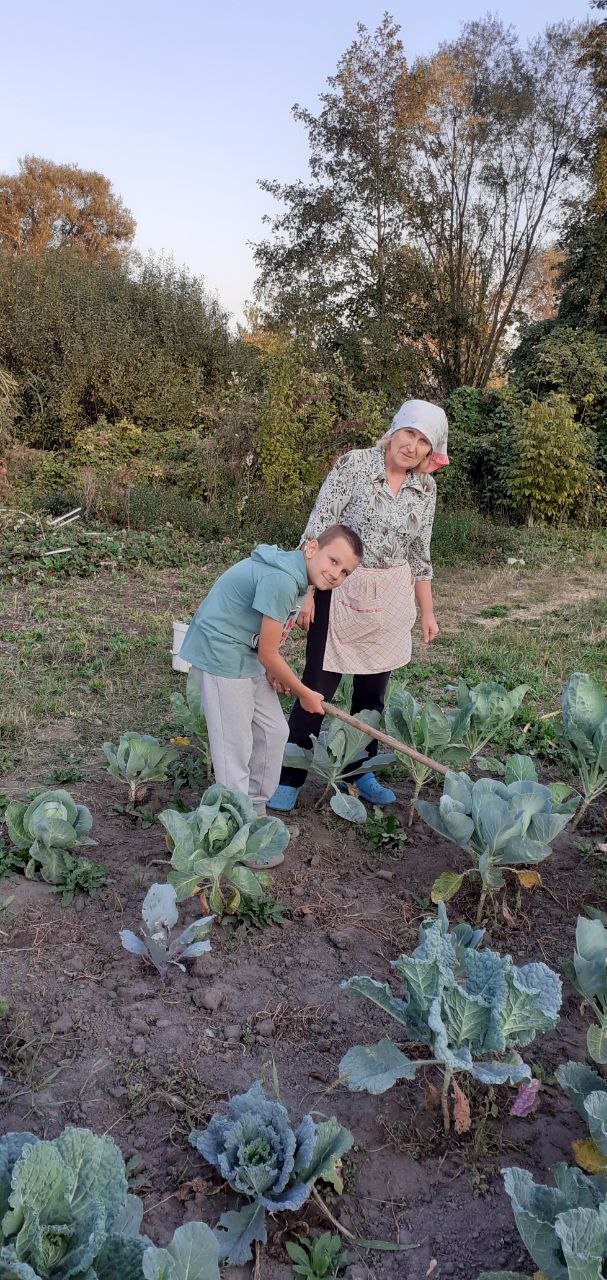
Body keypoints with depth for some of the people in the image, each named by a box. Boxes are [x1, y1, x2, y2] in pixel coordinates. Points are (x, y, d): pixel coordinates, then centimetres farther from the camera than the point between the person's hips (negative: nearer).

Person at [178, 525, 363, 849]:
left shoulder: (299, 578, 5)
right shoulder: (281, 580, -27)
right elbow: (267, 654, -20)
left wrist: (275, 673, -2)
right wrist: (305, 694, -7)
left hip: (246, 655, 10)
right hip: (220, 653, -10)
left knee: (273, 731, 14)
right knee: (235, 746, -3)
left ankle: (255, 812, 29)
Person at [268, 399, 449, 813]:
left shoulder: (426, 488, 4)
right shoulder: (355, 464, -11)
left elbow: (420, 554, 13)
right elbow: (318, 531, -12)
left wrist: (427, 612, 15)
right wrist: (307, 592, -15)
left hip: (391, 601, 5)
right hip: (341, 591, -4)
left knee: (373, 690, 13)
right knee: (318, 687, -1)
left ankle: (359, 771, 30)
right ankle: (288, 779, 11)